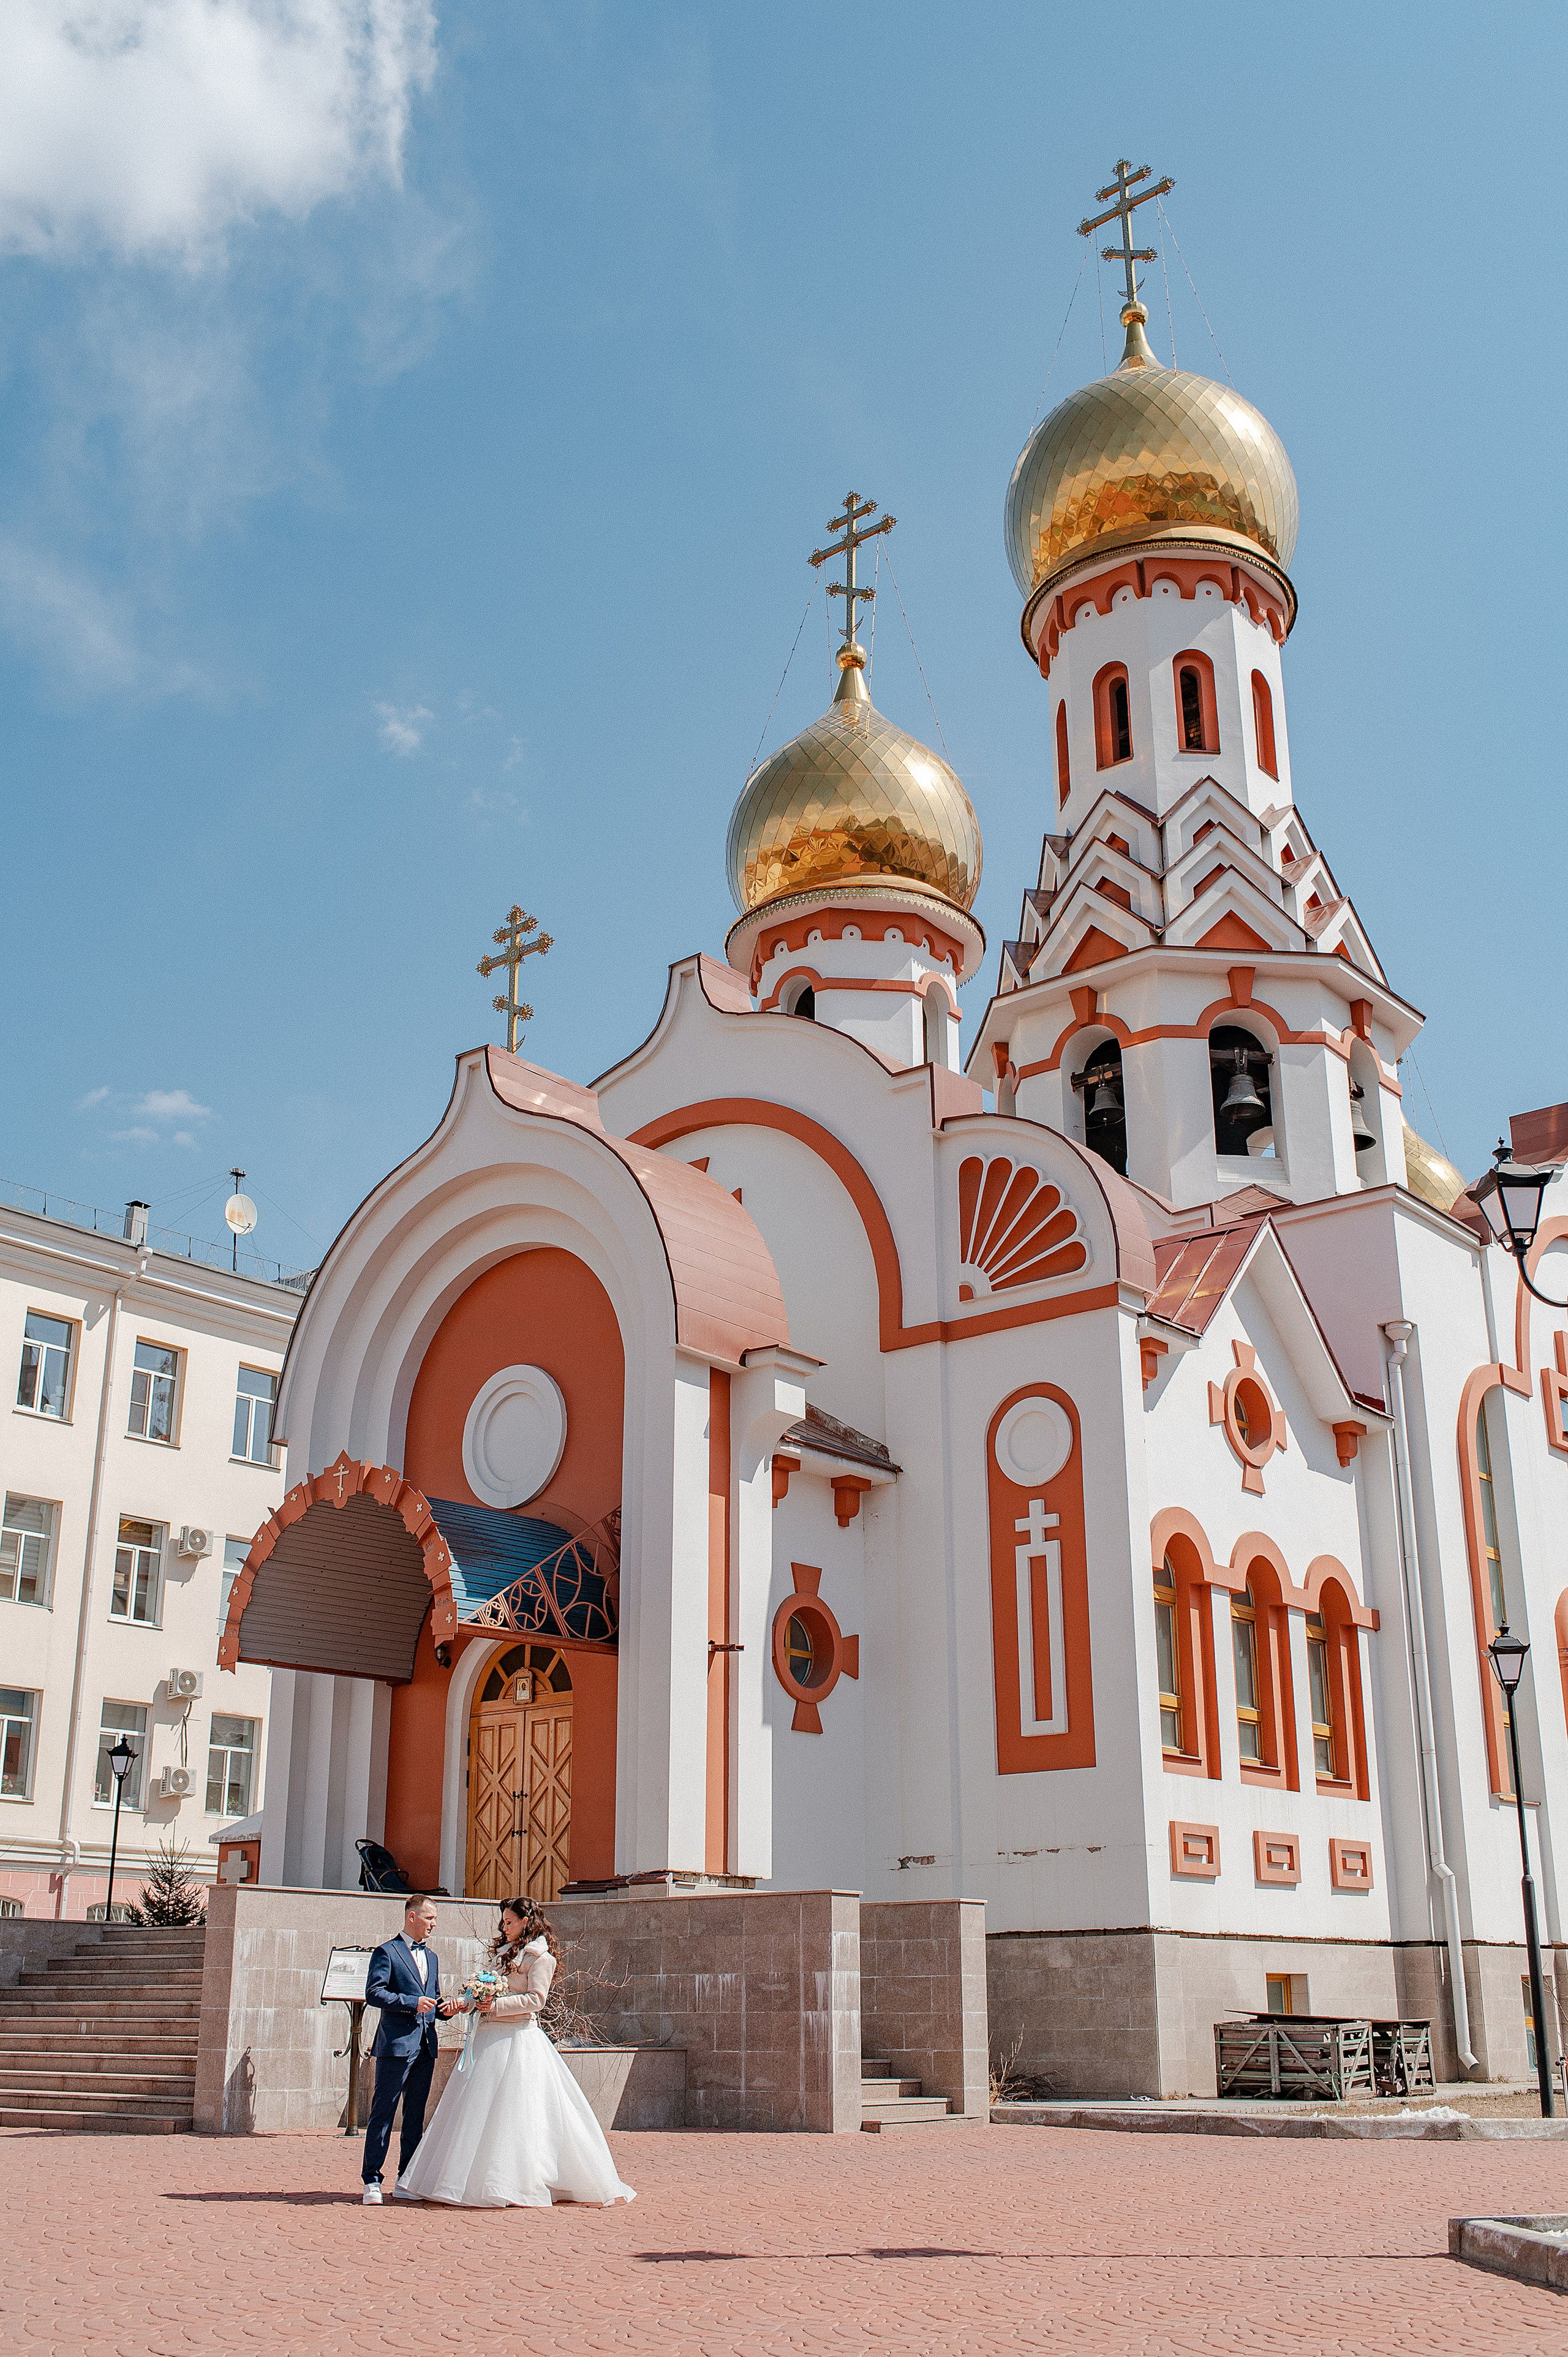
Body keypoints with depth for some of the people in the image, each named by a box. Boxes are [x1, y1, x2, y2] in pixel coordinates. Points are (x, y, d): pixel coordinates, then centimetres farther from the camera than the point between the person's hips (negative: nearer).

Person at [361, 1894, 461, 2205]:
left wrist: (445, 2009, 4)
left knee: (416, 2115, 10)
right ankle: (372, 2180, -1)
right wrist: (412, 2003, -19)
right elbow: (373, 1993, -13)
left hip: (425, 2047, 7)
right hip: (396, 2044, -7)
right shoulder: (387, 1952, -3)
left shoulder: (431, 1957, 20)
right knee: (383, 2112, -5)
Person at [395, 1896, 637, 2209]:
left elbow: (536, 1998, -13)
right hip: (488, 2037, 8)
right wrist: (472, 2001, 5)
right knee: (476, 2109, 4)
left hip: (518, 2039, -8)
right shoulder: (503, 1951, 22)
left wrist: (496, 2006, -15)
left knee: (514, 2110, -9)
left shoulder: (540, 1955, -4)